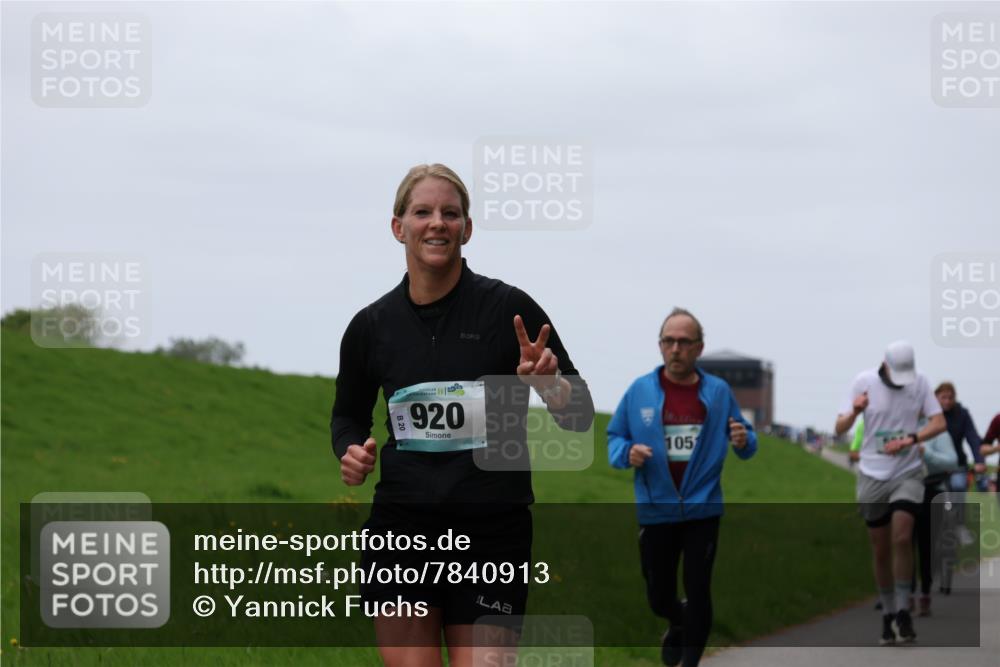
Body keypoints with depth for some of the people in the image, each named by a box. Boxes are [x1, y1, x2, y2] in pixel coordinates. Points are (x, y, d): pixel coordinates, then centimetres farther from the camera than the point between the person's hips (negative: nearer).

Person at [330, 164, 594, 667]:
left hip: (494, 535, -2)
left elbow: (579, 417, -1)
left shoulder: (509, 309, -4)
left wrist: (549, 381, -22)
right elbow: (349, 415, 21)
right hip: (402, 530, 2)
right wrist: (352, 454, 0)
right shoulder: (371, 326, 4)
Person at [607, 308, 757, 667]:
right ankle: (680, 624, 46)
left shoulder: (718, 392, -2)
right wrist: (627, 453, -16)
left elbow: (745, 439, 7)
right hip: (655, 512, 1)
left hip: (703, 510, -1)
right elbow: (614, 437, 6)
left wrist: (744, 441, -17)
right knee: (659, 596, 11)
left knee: (698, 593, -1)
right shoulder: (640, 390, -3)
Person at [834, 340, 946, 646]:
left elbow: (939, 423, 0)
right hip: (872, 476, 0)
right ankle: (888, 615, 18)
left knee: (902, 539, -18)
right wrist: (854, 411, -30)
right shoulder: (864, 382, -6)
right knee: (880, 551, 5)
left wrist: (911, 439, -17)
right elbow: (840, 428, -8)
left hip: (907, 472, 0)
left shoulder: (919, 382, -3)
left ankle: (903, 611, -7)